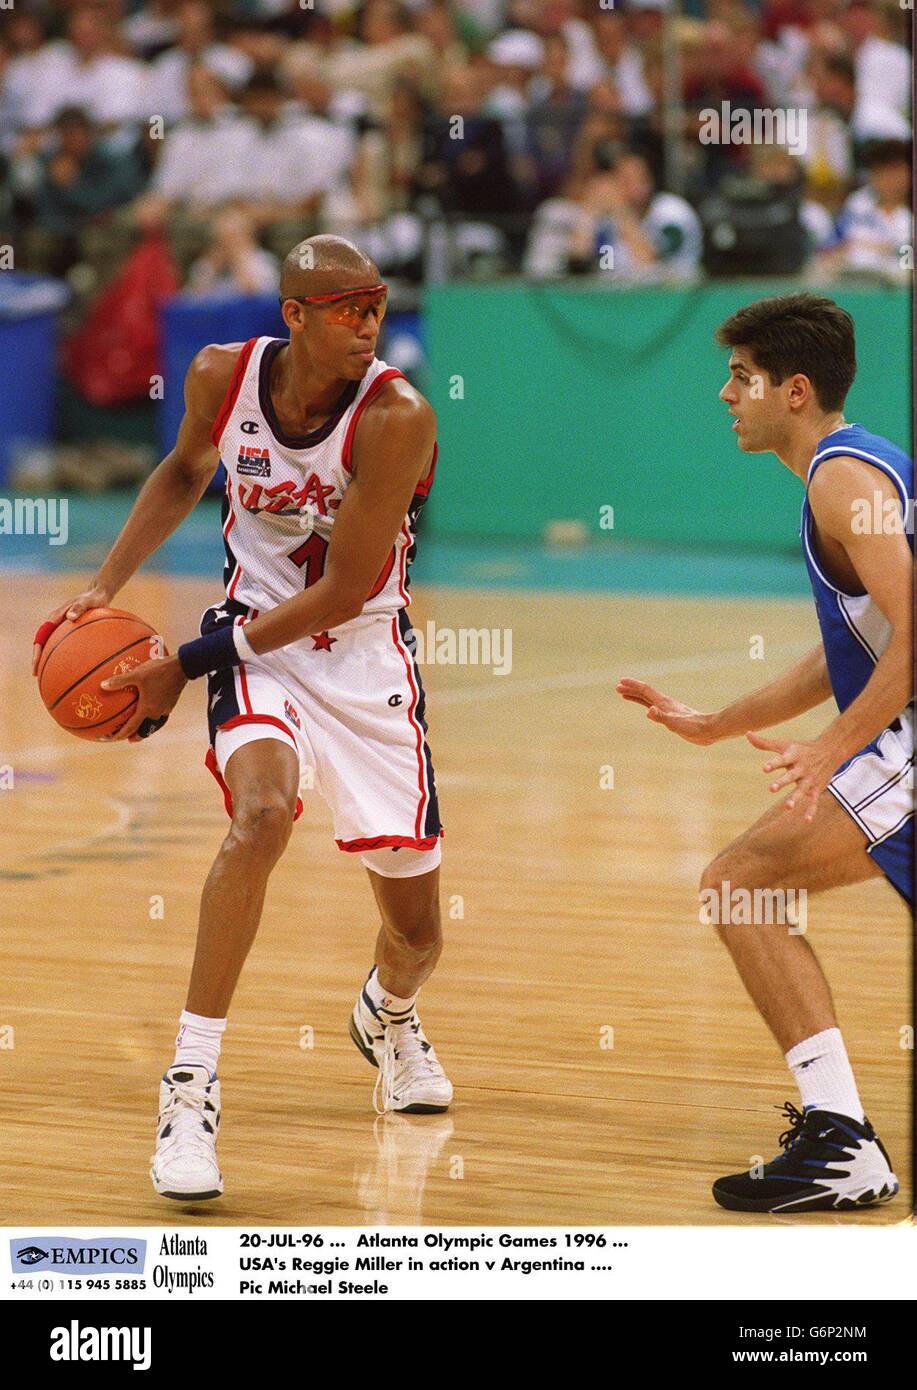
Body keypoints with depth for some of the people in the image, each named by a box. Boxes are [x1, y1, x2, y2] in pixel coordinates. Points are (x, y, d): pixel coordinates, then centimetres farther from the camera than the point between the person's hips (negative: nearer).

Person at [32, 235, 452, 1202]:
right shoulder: (222, 377, -11)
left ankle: (388, 1012, 47)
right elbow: (185, 470, 14)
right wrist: (108, 585, 2)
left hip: (365, 656, -1)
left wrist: (187, 666, -19)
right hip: (256, 635, 1)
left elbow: (343, 591, -21)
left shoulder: (395, 417, -23)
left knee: (416, 929, 7)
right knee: (262, 813, -32)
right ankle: (191, 1081, -26)